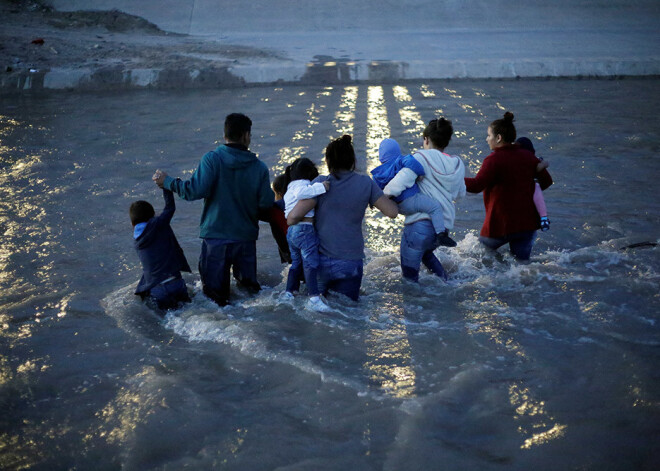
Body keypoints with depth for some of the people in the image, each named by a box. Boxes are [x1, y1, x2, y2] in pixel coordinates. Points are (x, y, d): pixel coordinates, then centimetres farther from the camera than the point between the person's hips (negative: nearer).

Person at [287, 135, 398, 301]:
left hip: (322, 261, 0)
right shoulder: (365, 183, -4)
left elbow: (294, 216, -14)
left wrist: (289, 220, 9)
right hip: (352, 262, 1)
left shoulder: (321, 183, -8)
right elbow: (393, 212, 2)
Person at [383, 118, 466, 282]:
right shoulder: (458, 164, 9)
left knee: (409, 275, 4)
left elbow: (396, 186, -19)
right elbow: (460, 193, 25)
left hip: (420, 224, -7)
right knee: (425, 252, 37)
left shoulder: (422, 158, -10)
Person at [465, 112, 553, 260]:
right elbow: (547, 180, 11)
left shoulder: (494, 160, -14)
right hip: (529, 224, 5)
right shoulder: (528, 156, 5)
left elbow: (476, 185, -25)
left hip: (500, 226, -5)